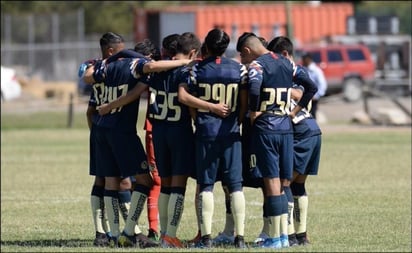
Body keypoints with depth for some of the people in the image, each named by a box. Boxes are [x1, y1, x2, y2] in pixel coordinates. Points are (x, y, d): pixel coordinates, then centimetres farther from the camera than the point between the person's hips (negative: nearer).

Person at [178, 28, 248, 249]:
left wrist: (202, 105, 1)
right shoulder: (239, 69, 2)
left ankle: (206, 236, -2)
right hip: (230, 131, 1)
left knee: (206, 185, 3)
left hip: (206, 131, -1)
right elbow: (245, 102, 1)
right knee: (235, 185, 4)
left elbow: (182, 96, -9)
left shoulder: (197, 68, -1)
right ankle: (239, 236, 1)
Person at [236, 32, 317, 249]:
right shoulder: (287, 64, 13)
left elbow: (254, 90, -29)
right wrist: (295, 111, 14)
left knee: (271, 182, -4)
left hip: (265, 128, -6)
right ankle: (284, 235, 11)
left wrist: (253, 113, -14)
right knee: (282, 183, 11)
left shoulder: (257, 65, -9)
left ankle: (275, 237, -3)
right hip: (286, 128, 6)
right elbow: (311, 87, 15)